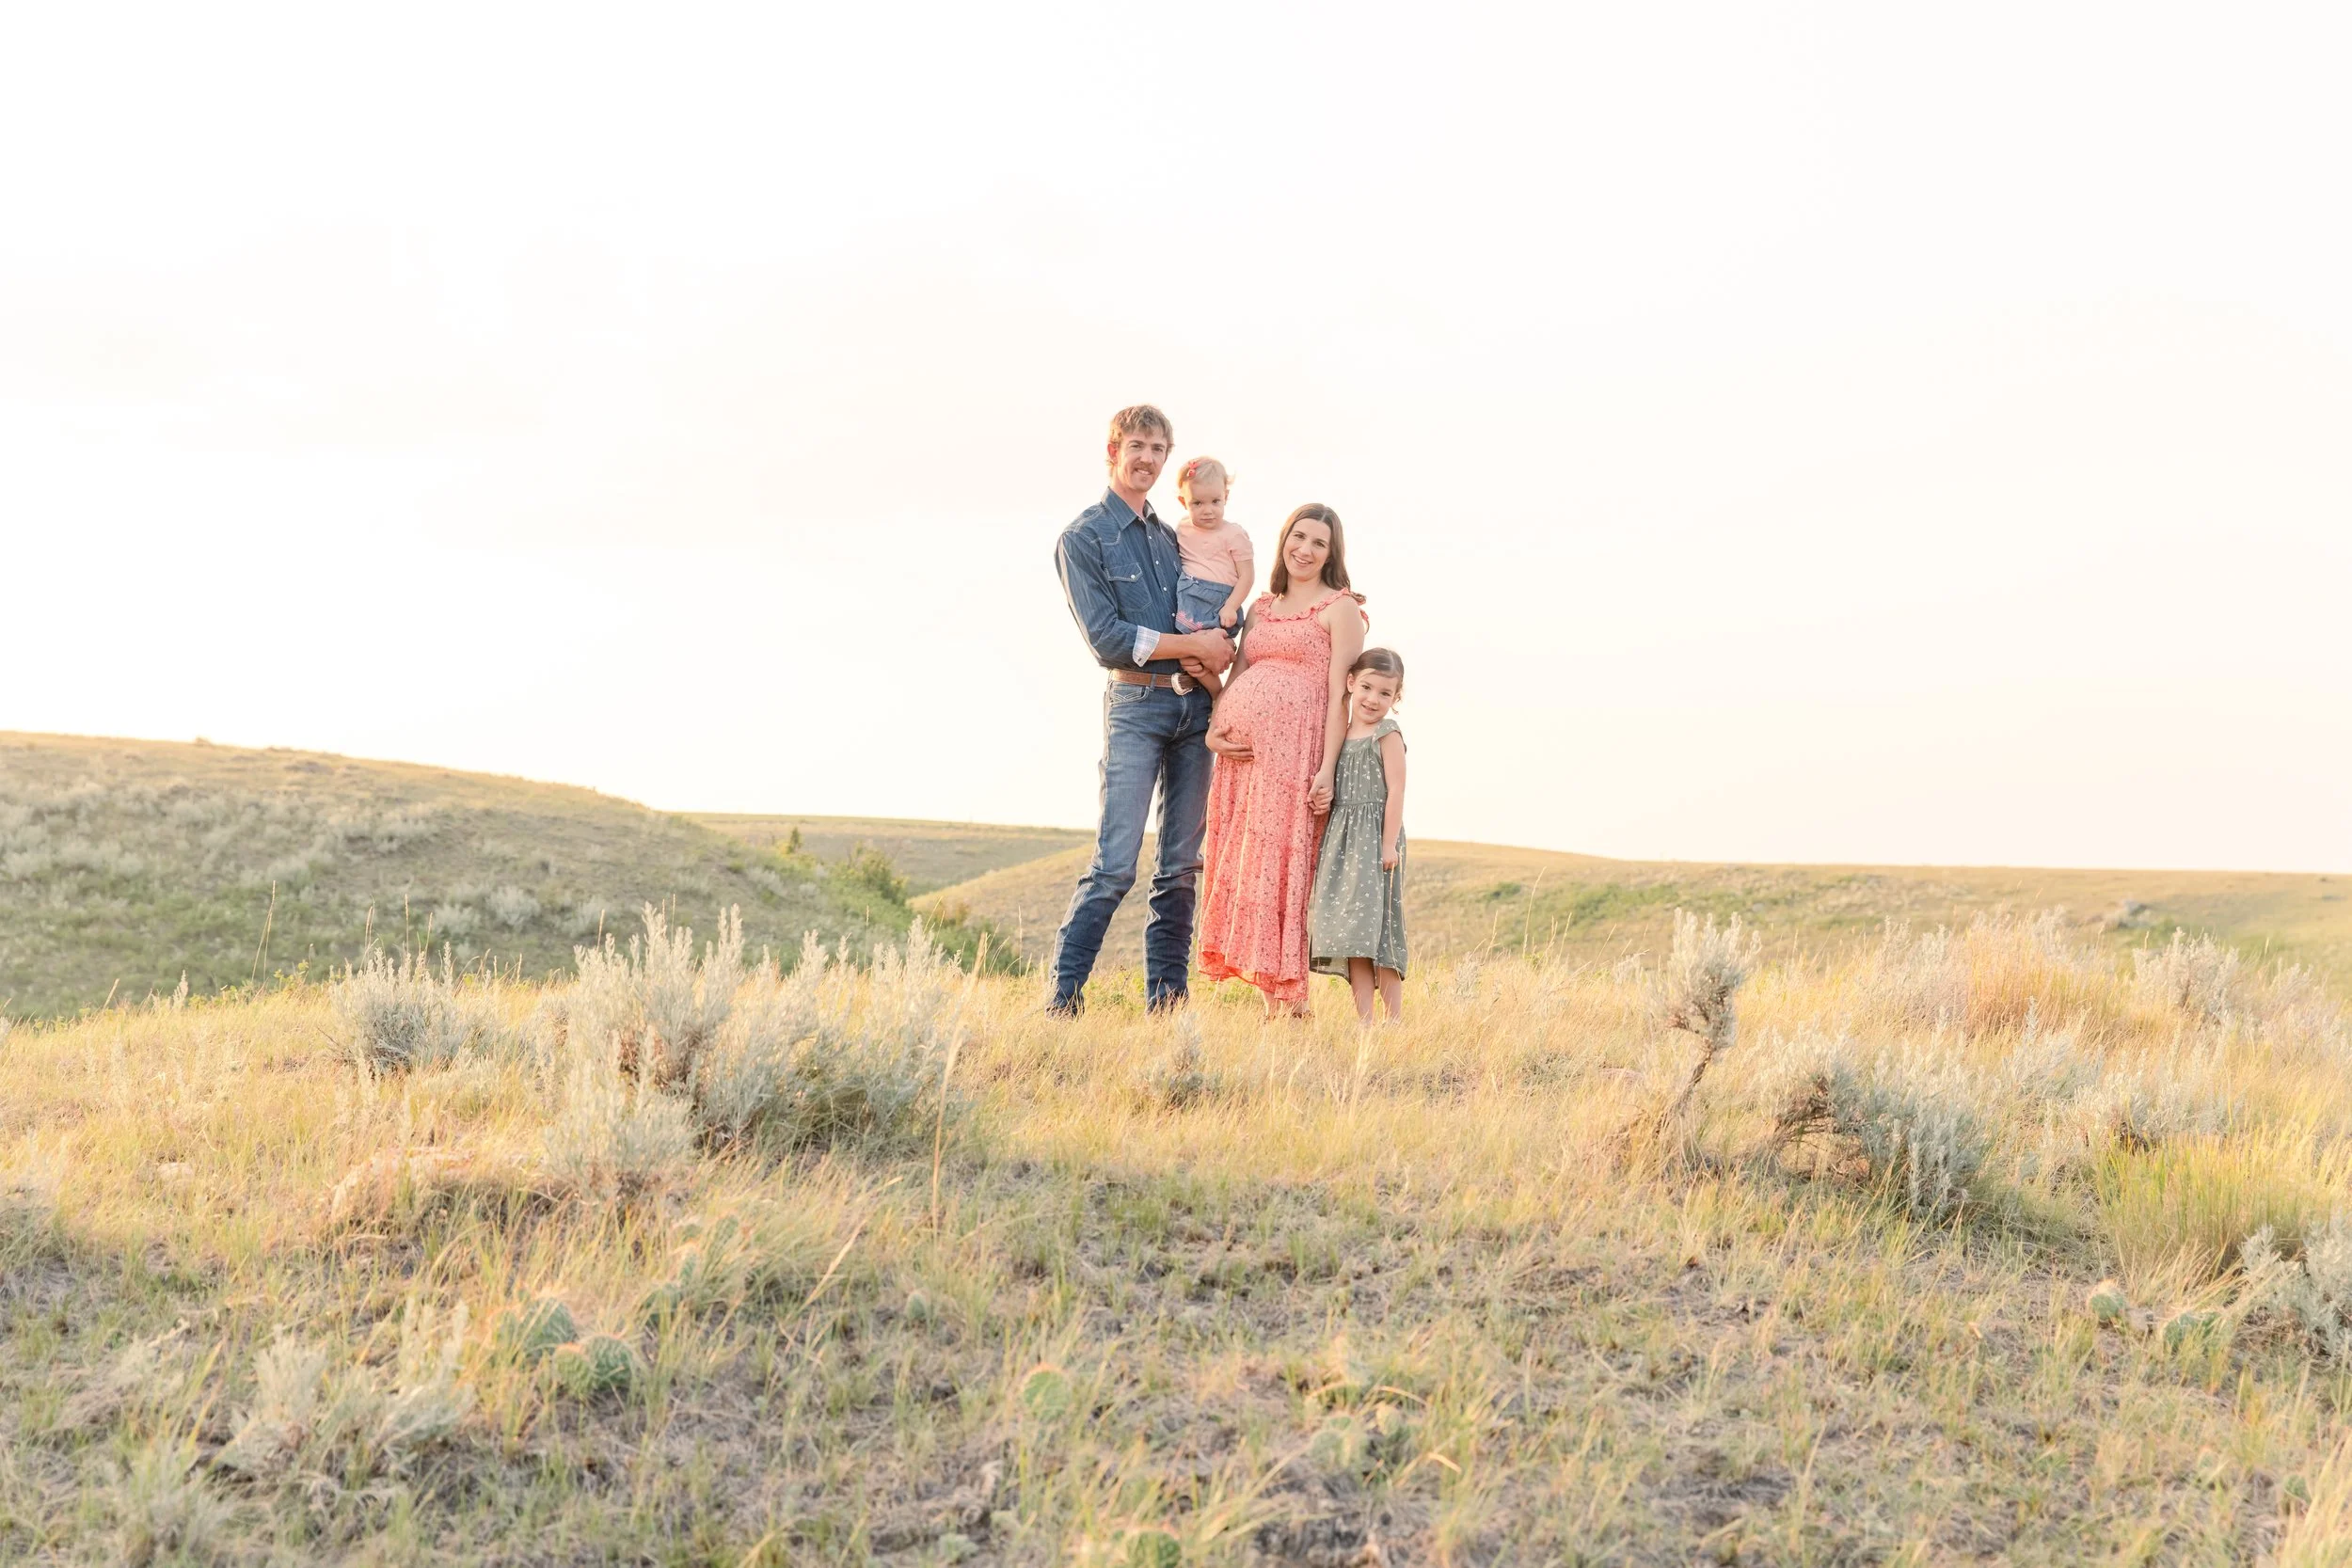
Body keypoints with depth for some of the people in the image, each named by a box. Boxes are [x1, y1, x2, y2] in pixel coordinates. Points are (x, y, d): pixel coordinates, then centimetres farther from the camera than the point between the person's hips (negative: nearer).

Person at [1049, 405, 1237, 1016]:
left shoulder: (1171, 536, 18)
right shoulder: (1082, 539, -1)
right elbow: (1106, 639, -11)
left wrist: (1215, 653, -3)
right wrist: (1196, 645, -10)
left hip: (1193, 703, 6)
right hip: (1135, 704, -6)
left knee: (1182, 864, 5)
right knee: (1115, 863, -13)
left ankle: (1166, 997, 10)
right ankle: (1064, 996, -7)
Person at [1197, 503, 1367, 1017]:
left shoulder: (1340, 607, 2)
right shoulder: (1261, 608, 21)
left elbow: (1340, 692, -5)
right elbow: (1235, 678, 18)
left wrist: (1328, 769, -14)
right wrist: (1214, 732, -1)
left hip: (1295, 747, -6)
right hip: (1242, 751, 6)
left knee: (1282, 861, -8)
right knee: (1241, 863, 3)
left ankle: (1291, 998, -2)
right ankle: (1270, 994, 9)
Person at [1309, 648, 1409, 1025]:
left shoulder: (1387, 735, -4)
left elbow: (1395, 790, -10)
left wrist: (1389, 843, -17)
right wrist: (1325, 843, 14)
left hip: (1375, 838, -7)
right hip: (1342, 840, 7)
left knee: (1376, 926, -10)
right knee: (1350, 931, 3)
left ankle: (1395, 1018, -5)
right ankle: (1364, 1019, 4)